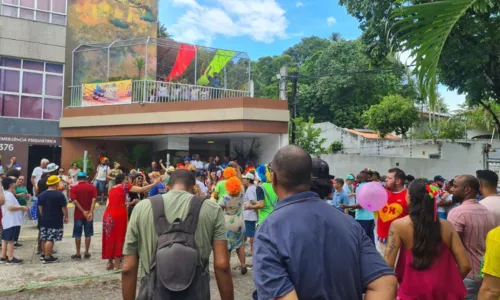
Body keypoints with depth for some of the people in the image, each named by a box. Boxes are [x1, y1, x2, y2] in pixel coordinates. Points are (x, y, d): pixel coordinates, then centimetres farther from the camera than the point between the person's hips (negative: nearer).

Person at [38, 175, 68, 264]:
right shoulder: (59, 195, -14)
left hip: (44, 220, 7)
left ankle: (44, 254, 28)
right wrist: (66, 217, 1)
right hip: (56, 221, -7)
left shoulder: (42, 195, 6)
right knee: (50, 239, -5)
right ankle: (47, 257, -4)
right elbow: (64, 208, -12)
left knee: (44, 239, 16)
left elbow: (40, 208, 14)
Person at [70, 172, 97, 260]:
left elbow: (75, 201, -14)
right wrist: (90, 212, -18)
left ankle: (78, 253, 10)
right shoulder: (92, 187, -1)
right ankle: (86, 253, 12)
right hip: (89, 214, 1)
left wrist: (83, 211, -14)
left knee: (77, 234, 7)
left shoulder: (74, 188, -3)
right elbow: (94, 200, -13)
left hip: (78, 214, -1)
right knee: (88, 234, 9)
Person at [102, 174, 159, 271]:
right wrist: (154, 183, 2)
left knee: (110, 238, 15)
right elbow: (141, 189, -3)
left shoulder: (112, 189, 22)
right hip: (119, 215, -6)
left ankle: (110, 262, 22)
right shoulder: (124, 186, 3)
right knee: (118, 238, 2)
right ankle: (117, 265, 5)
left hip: (108, 215, 6)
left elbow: (108, 204, 18)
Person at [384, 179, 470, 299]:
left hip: (412, 292, -3)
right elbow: (465, 265, -2)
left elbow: (388, 266, -15)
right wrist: (448, 283, 13)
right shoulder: (446, 225, -2)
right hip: (444, 292, 3)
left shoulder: (398, 225, -10)